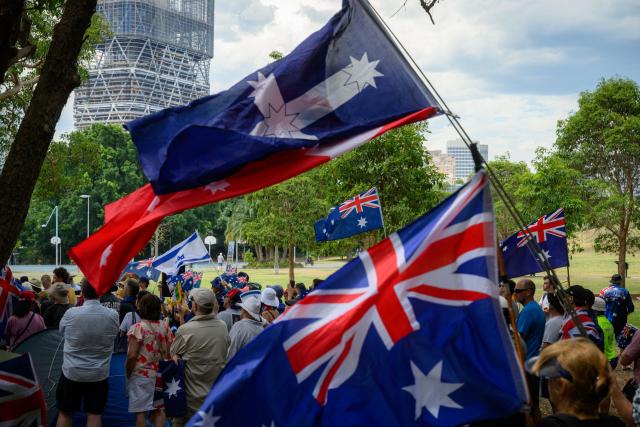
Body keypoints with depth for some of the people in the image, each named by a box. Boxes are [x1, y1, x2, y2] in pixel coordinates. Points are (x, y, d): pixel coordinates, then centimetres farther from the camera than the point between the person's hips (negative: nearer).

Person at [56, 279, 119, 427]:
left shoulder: (71, 313, -15)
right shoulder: (113, 315, -11)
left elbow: (62, 331, 5)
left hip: (72, 372, -1)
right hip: (99, 374, 1)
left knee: (65, 413, 14)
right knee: (94, 414, 8)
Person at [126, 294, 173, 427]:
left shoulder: (138, 328, -12)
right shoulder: (165, 327, 3)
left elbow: (132, 356, -16)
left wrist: (128, 374, -4)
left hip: (141, 375, -5)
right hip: (161, 375, 5)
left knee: (140, 412, 0)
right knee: (159, 410, 12)